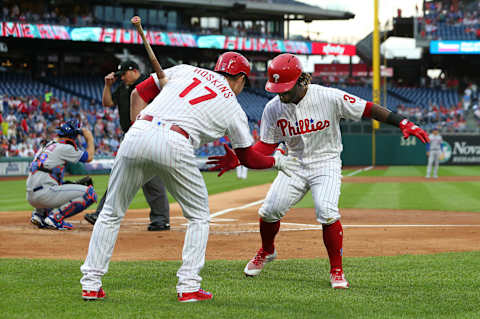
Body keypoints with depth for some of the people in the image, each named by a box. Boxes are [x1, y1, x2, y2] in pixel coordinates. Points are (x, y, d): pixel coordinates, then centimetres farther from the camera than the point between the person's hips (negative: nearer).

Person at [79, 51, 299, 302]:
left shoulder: (185, 70, 26)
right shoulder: (234, 109, 19)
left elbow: (139, 92, 22)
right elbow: (248, 159, 27)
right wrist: (276, 161, 45)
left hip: (136, 136, 3)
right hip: (174, 144, -3)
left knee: (111, 213, 16)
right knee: (199, 215, 18)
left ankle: (90, 284, 11)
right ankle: (188, 286, 9)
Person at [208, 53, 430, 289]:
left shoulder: (329, 97, -19)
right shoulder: (273, 108, -8)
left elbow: (368, 109, -13)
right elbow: (266, 145, 0)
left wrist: (403, 123, -20)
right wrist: (238, 159, -16)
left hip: (326, 164, -3)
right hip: (295, 165, 3)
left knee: (327, 214, -24)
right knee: (269, 210, -9)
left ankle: (337, 271, -7)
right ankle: (267, 251, 25)